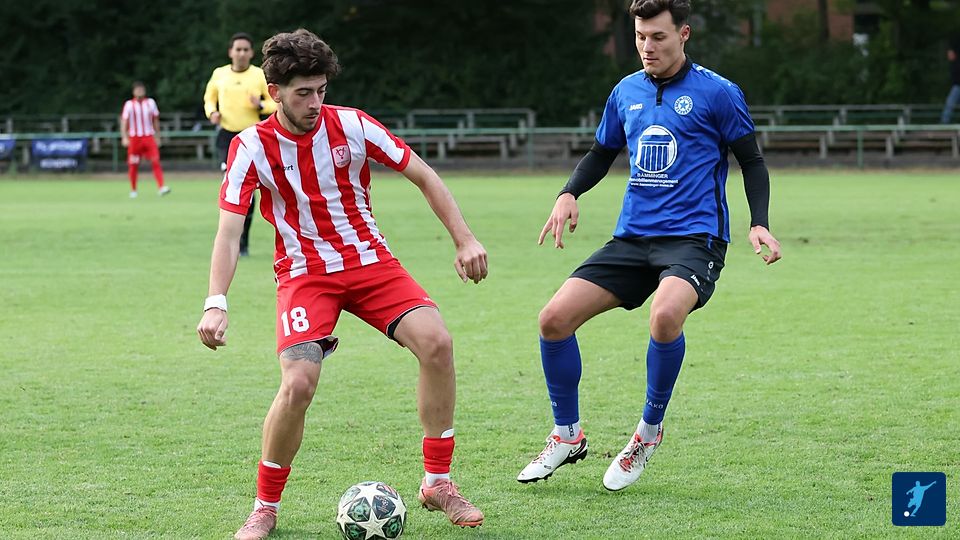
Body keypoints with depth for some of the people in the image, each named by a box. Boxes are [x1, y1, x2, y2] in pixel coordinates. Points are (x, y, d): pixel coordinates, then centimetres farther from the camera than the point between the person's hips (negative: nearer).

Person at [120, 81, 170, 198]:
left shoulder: (150, 103, 7)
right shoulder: (129, 104, 0)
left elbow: (155, 120, 15)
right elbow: (124, 122, -3)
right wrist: (124, 137, -14)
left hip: (149, 137, 1)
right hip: (134, 138, -1)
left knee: (156, 161, -13)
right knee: (133, 165, 3)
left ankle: (161, 187, -20)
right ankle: (133, 190, 17)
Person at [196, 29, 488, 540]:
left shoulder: (351, 125, -6)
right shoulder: (251, 147, -10)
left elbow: (424, 177, 2)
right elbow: (229, 232, -12)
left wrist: (464, 240, -5)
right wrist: (216, 304, -26)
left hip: (369, 259, 2)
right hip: (304, 272, -2)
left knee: (435, 341, -22)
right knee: (299, 382, -25)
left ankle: (438, 482, -7)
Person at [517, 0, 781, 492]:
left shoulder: (716, 93, -4)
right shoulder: (626, 92, 11)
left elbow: (752, 162, 3)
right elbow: (602, 153, 24)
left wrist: (758, 224, -11)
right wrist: (569, 195, 6)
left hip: (694, 236, -5)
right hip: (632, 237, 6)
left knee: (665, 315, -35)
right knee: (554, 319, -9)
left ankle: (649, 431, -11)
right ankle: (567, 436, 12)